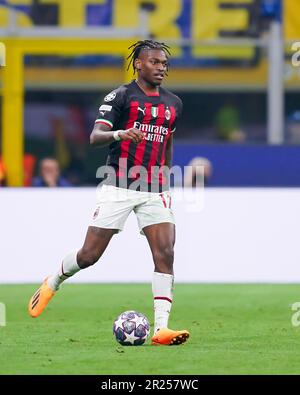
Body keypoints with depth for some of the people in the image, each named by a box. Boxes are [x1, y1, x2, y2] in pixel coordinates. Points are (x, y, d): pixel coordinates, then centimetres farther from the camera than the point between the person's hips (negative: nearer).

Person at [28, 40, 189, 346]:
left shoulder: (173, 104, 12)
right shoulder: (122, 96, -5)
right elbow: (95, 137, -13)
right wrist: (119, 134, -33)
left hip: (154, 191, 4)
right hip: (118, 186, -4)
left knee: (165, 254, -13)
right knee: (89, 255, -2)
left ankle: (161, 328, -15)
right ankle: (53, 283, 30)